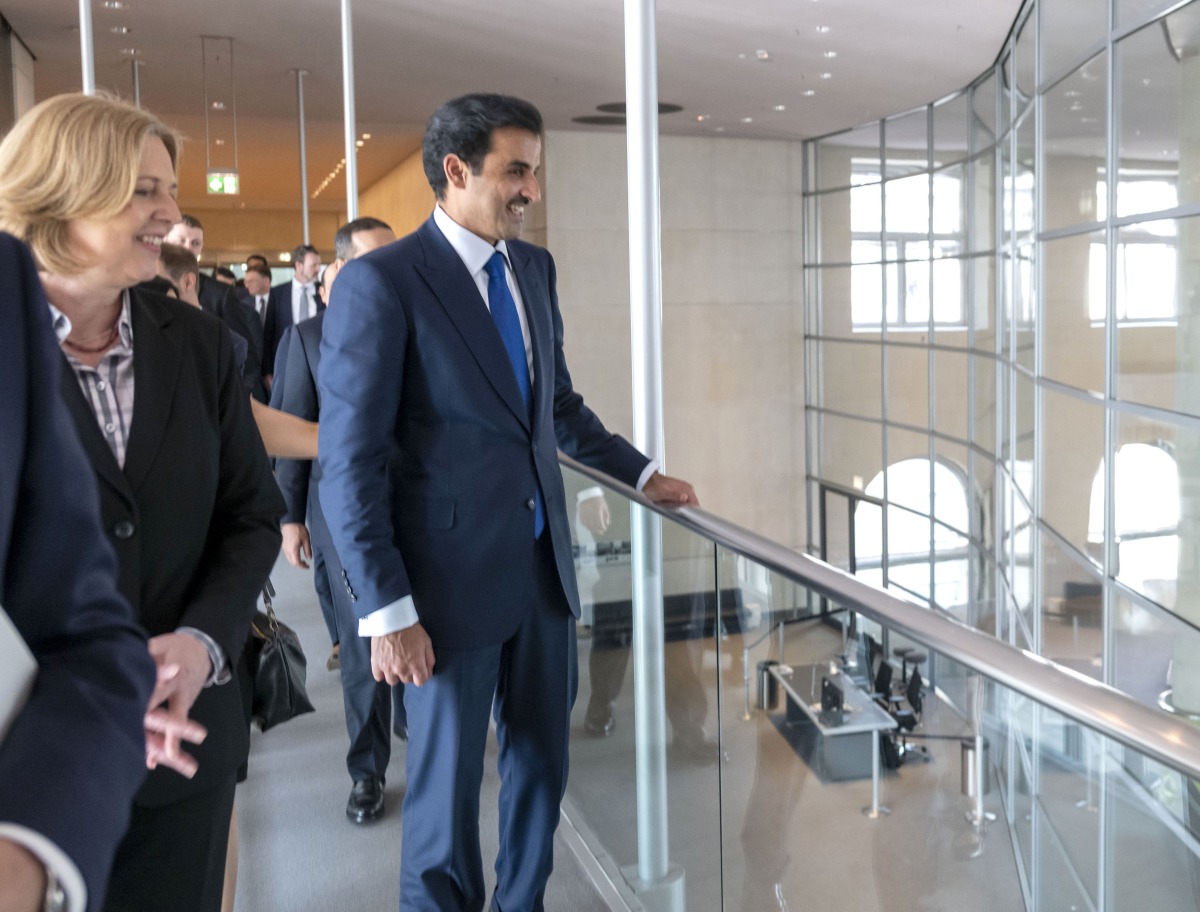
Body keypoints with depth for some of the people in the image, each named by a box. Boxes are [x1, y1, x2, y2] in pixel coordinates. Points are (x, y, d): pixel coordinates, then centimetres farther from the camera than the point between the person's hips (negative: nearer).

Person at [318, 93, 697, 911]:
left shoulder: (535, 268, 9)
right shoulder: (381, 282, -12)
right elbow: (350, 462, -14)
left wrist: (642, 474, 16)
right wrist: (386, 611, -16)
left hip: (544, 566, 7)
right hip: (452, 577, -6)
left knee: (543, 767, 18)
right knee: (447, 788, 10)